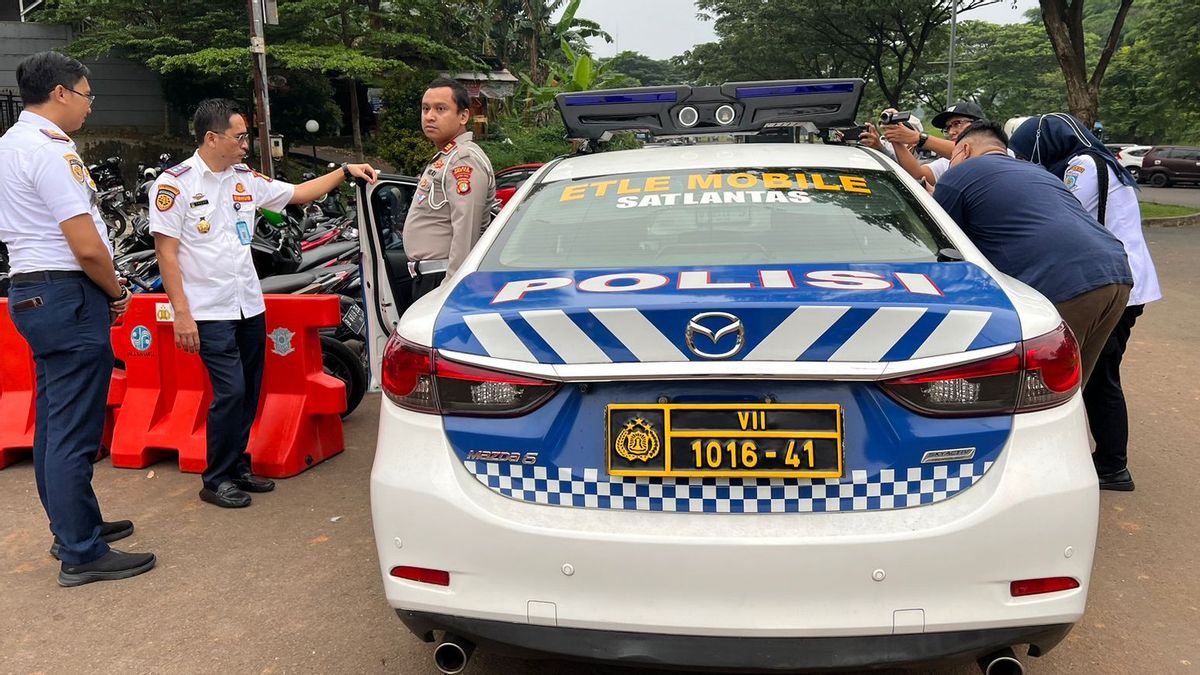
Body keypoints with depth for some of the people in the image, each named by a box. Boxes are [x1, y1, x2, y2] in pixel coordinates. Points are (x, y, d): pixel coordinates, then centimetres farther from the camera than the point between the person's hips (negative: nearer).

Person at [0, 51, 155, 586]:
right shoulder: (50, 150, -16)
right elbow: (88, 247, -22)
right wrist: (118, 294, -5)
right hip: (69, 297, -11)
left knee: (54, 423, 17)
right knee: (74, 432, -5)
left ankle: (70, 527, 30)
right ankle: (81, 555, 2)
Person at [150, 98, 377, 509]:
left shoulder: (247, 180, 8)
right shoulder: (175, 183, -8)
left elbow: (299, 193, 19)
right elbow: (166, 252, -10)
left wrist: (345, 171, 10)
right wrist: (181, 313, -15)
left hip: (250, 305, 7)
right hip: (209, 311, -6)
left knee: (250, 392, 11)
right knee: (230, 391, -11)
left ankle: (238, 467, 26)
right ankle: (216, 480, 5)